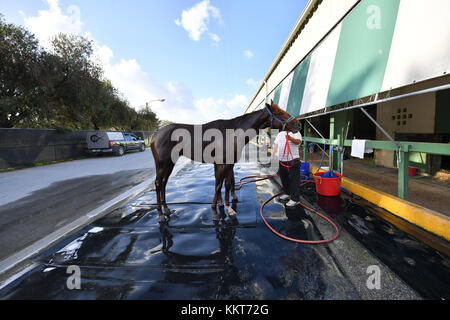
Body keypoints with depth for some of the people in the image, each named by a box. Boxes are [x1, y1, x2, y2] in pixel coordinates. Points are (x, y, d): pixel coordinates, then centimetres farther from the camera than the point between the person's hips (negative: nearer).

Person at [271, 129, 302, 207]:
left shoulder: (296, 133, -1)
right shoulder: (280, 134, 16)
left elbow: (298, 142, -21)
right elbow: (275, 144, 17)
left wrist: (290, 138, -40)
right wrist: (272, 155, 10)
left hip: (293, 161, -6)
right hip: (282, 161, 6)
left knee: (294, 180, -4)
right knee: (284, 178, 18)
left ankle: (294, 199, 3)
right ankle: (287, 193, 37)